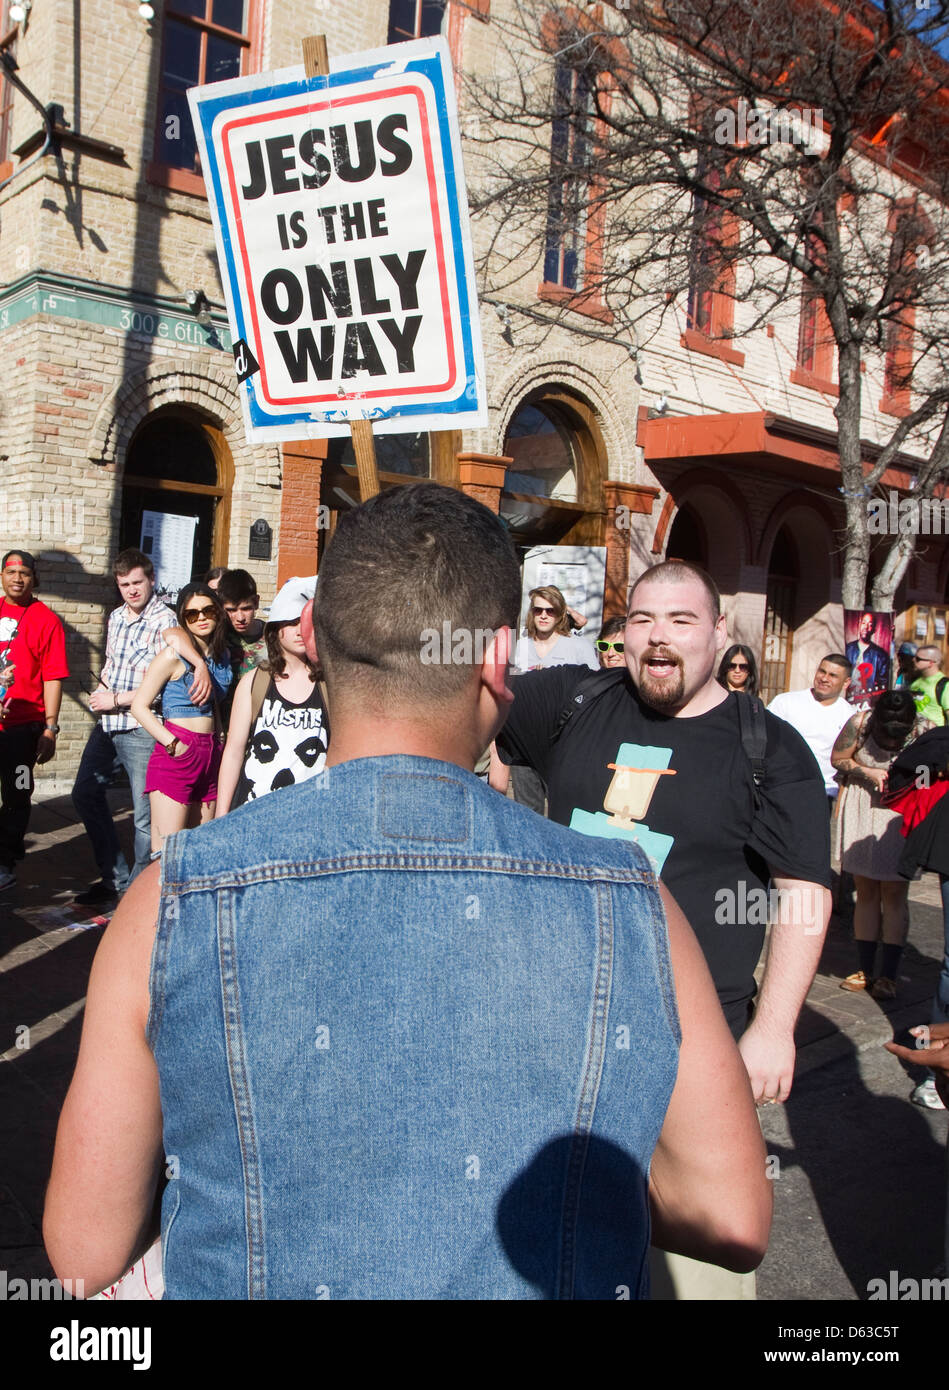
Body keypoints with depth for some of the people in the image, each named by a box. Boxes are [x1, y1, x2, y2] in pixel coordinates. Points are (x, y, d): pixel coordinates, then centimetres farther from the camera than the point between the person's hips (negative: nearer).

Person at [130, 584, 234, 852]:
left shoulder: (223, 655, 13)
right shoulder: (174, 655, -5)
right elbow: (139, 705, -7)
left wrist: (219, 743, 12)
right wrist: (172, 744, -15)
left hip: (210, 754, 6)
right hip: (176, 754, -6)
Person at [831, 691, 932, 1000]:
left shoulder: (926, 732, -17)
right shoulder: (859, 723, -15)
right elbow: (837, 758, -1)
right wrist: (867, 772, -17)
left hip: (901, 817, -1)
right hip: (862, 812, 2)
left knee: (894, 894, -2)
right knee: (866, 893, 7)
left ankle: (888, 976, 5)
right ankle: (865, 970, 16)